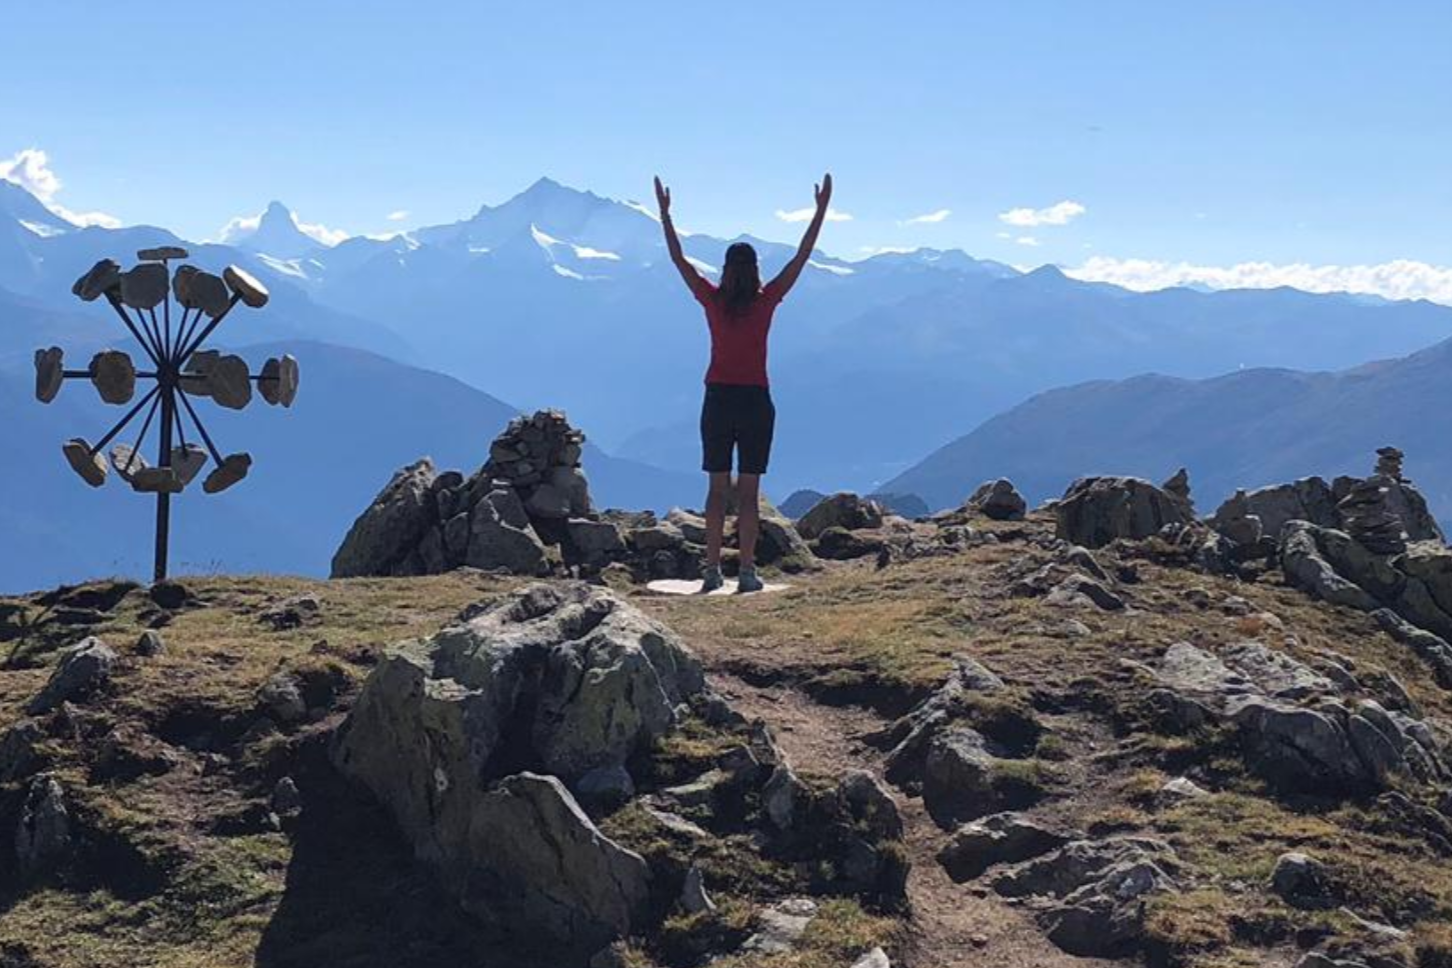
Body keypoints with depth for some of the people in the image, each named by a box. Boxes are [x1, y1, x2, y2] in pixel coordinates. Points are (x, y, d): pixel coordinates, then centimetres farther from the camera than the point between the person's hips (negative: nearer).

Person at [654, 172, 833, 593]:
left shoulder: (712, 301, -3)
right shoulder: (765, 302, -5)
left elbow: (679, 258, 6)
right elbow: (802, 257, -2)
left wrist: (664, 213, 14)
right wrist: (821, 210, 3)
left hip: (718, 401, 1)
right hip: (756, 403, -1)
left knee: (718, 489, 7)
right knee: (749, 492, 1)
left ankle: (712, 569, 5)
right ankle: (747, 571, 0)